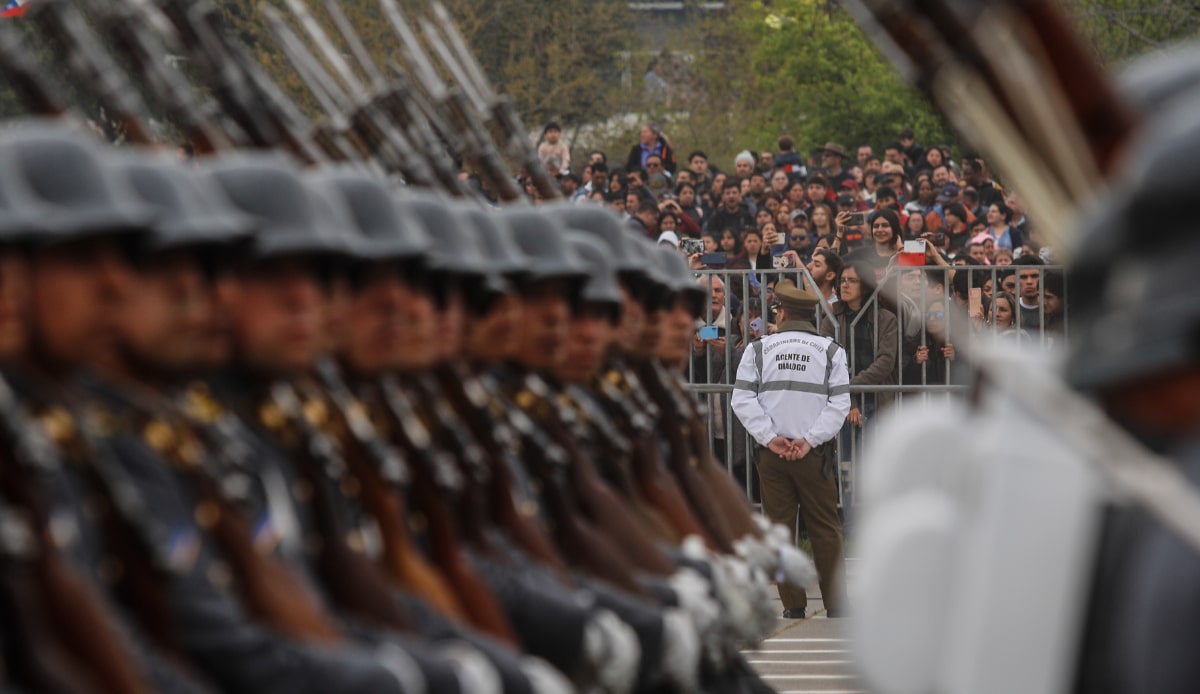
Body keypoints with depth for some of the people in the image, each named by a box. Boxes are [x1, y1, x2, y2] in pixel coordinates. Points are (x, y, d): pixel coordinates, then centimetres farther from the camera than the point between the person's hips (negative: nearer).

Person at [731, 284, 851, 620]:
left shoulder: (759, 349, 3)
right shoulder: (830, 351, 2)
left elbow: (742, 399, -4)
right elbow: (839, 403, -6)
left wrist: (771, 438, -6)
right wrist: (810, 440, -8)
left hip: (771, 454, 1)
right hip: (813, 454, -1)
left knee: (779, 527, 5)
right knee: (824, 528, 5)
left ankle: (793, 605, 5)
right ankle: (835, 604, 5)